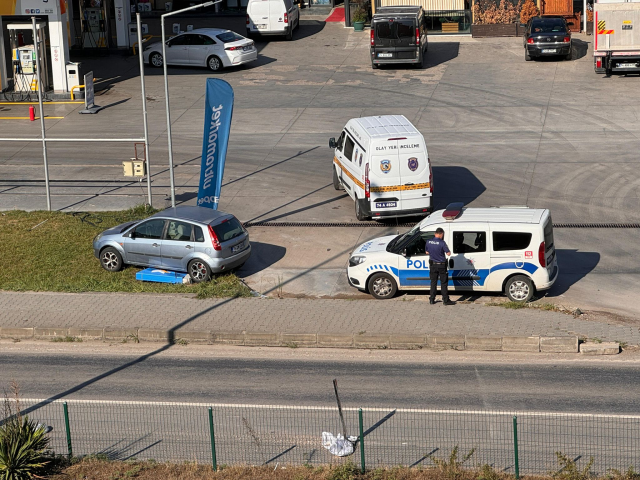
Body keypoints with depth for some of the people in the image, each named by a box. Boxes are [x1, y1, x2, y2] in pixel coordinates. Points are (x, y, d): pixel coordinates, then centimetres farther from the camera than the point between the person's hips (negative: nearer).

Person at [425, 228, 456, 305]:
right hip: (441, 265, -5)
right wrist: (445, 250, 5)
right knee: (444, 283, 3)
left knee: (433, 282, 14)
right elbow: (448, 254, -14)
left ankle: (432, 299, 17)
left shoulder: (428, 242, -2)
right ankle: (446, 300, 6)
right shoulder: (442, 243, -19)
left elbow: (427, 252, 10)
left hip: (433, 265, 5)